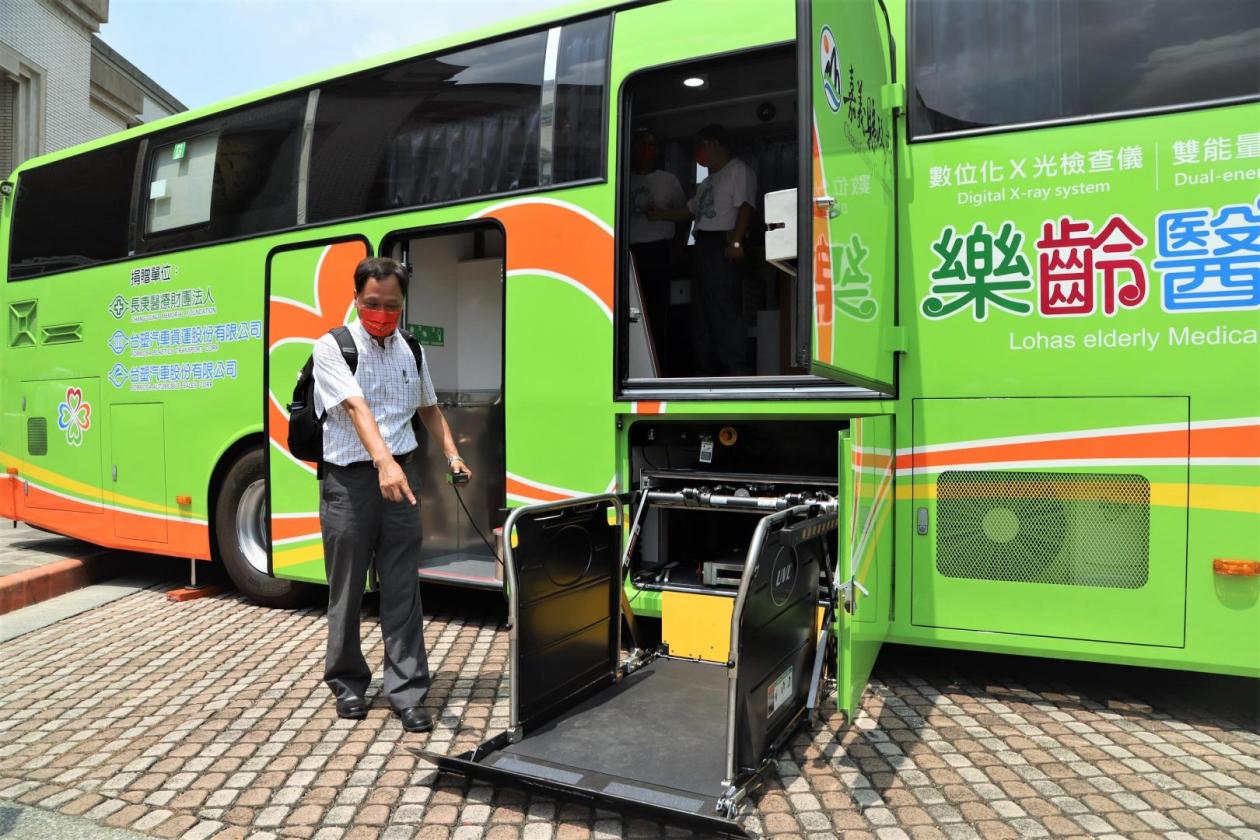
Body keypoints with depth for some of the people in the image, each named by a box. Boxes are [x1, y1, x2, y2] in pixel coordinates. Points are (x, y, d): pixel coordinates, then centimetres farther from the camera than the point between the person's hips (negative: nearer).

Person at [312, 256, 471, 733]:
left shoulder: (411, 350, 11)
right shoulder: (333, 347, -5)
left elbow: (429, 408, 22)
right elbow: (356, 406, -21)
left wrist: (452, 455, 8)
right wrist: (383, 462, -35)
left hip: (402, 474, 3)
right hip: (349, 478, -3)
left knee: (402, 588, 3)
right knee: (347, 587, 9)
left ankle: (406, 692, 11)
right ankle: (348, 682, 28)